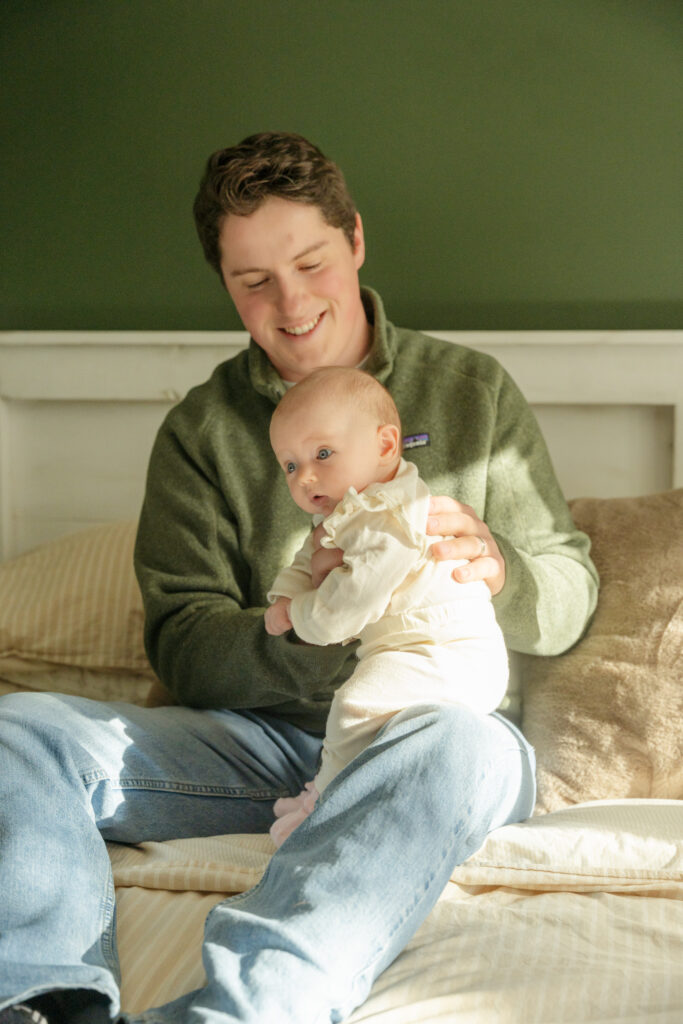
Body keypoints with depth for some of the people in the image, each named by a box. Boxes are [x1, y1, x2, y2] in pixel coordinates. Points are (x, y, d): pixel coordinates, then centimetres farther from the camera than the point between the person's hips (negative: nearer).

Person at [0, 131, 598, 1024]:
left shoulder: (472, 390, 11)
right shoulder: (200, 430, 12)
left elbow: (570, 597, 11)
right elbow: (182, 641, 3)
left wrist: (498, 572, -14)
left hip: (427, 724, -1)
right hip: (261, 733, 2)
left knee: (471, 749, -38)